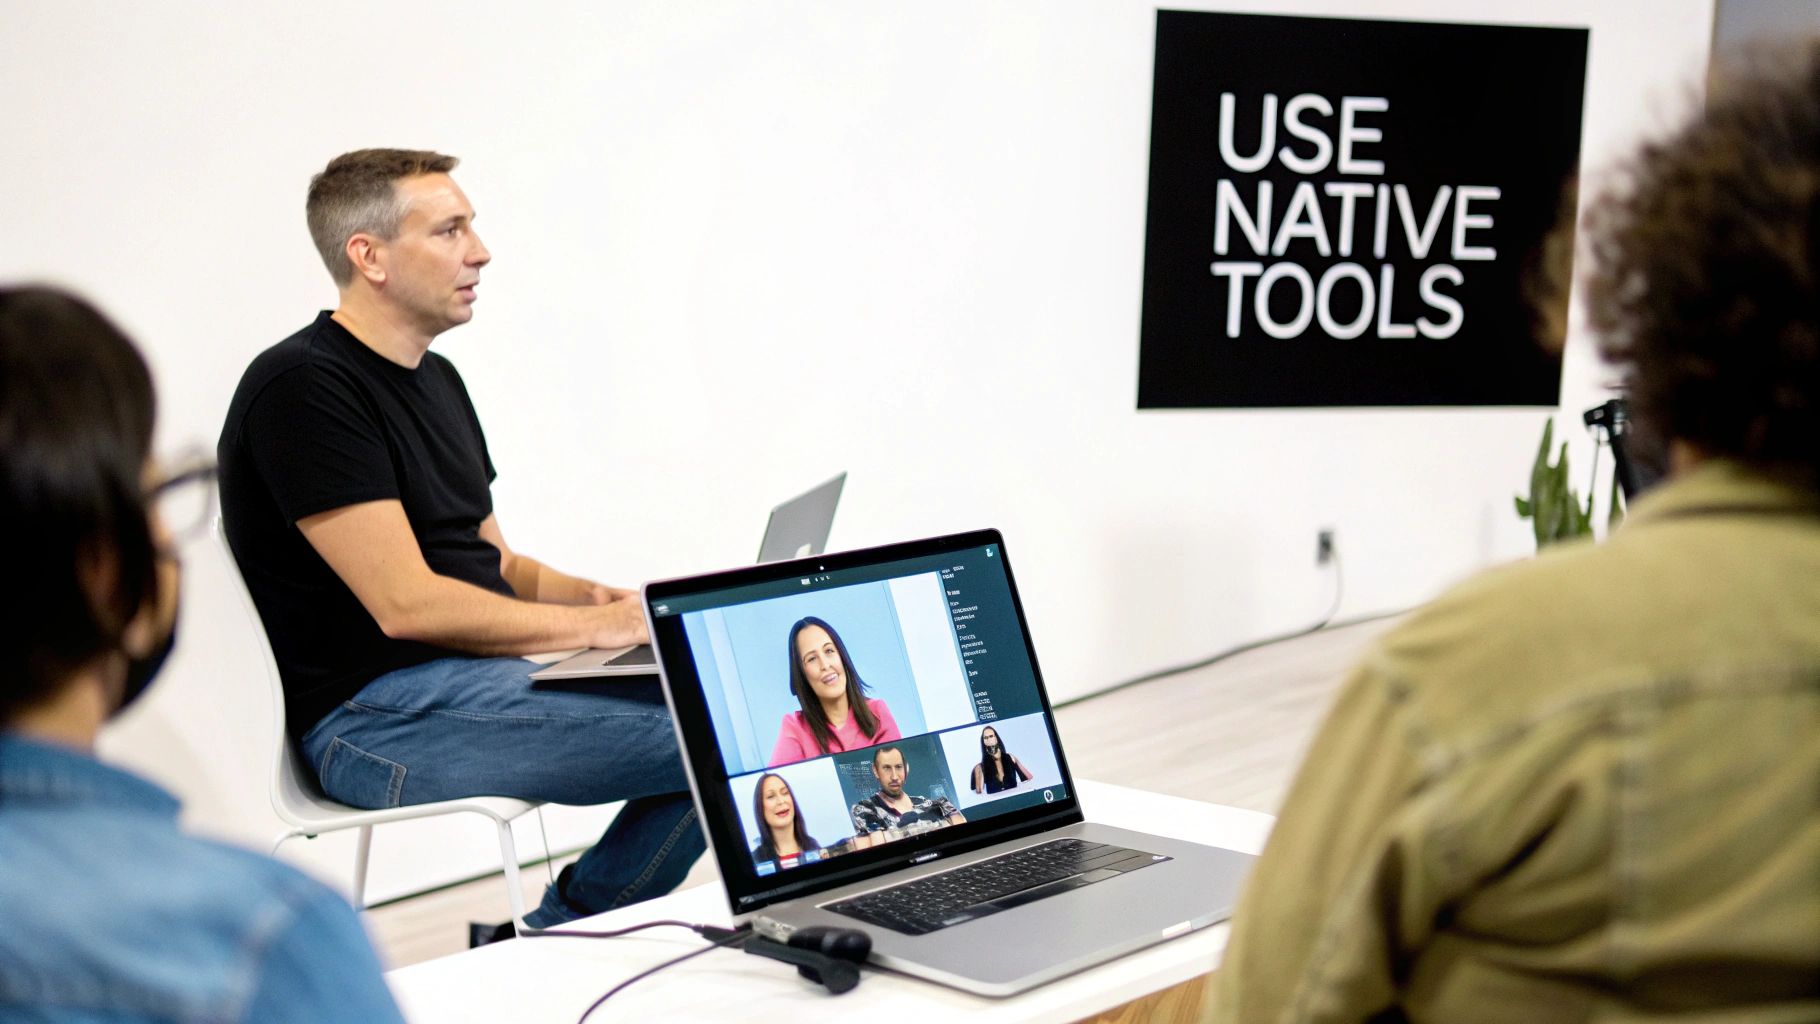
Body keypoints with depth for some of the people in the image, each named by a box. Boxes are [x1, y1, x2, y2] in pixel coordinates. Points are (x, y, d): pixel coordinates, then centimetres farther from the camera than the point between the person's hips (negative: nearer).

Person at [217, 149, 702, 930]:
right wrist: (597, 624, -13)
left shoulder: (436, 380, 18)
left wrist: (600, 595, 1)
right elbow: (407, 604, -19)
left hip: (492, 678, 10)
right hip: (380, 719, -10)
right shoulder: (303, 388, -13)